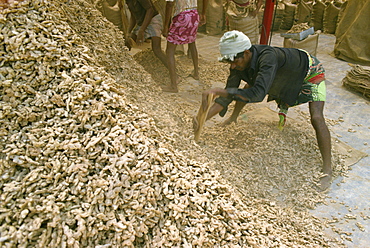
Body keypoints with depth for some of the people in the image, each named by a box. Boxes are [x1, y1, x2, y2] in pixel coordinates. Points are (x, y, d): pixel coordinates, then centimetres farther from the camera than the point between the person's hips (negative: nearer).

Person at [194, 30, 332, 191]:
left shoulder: (268, 57, -46)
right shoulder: (240, 63, -23)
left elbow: (258, 94, -57)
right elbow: (230, 91, -21)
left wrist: (220, 91, -59)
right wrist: (204, 117, -33)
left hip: (309, 71, -7)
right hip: (284, 76, 7)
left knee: (316, 118, -23)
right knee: (246, 89, 9)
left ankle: (327, 169, -12)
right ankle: (234, 117, 36)